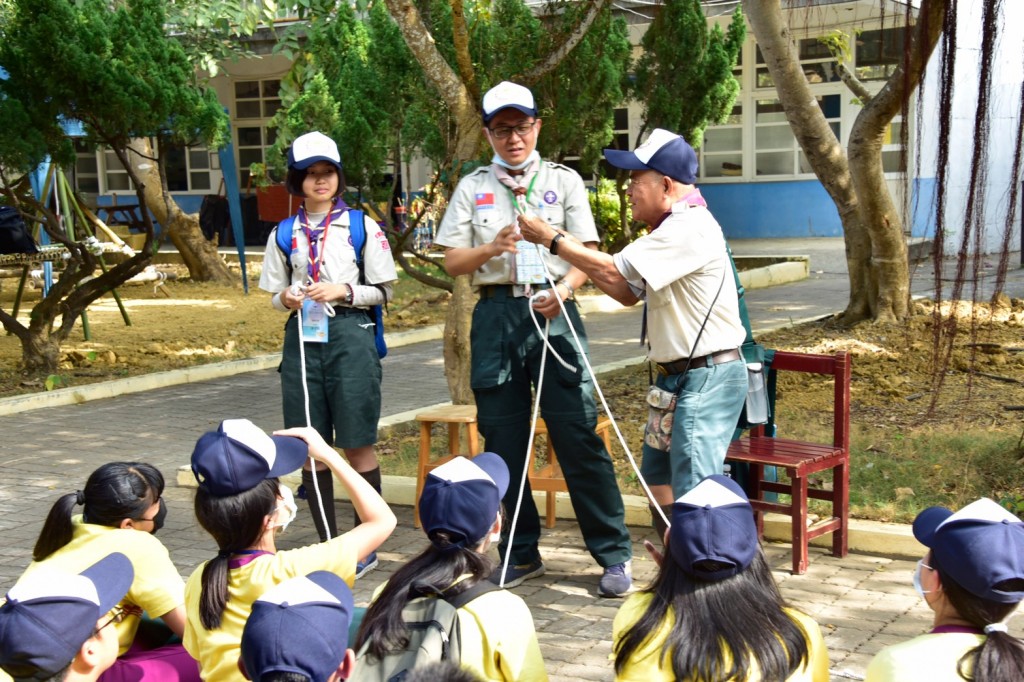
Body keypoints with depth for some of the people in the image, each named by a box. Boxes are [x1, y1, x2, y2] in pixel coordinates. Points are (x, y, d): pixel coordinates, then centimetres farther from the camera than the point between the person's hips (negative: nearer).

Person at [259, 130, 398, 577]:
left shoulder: (361, 226, 2)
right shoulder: (284, 234, 11)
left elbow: (383, 291, 2)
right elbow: (275, 296, 15)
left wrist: (343, 291, -13)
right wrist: (286, 299, -7)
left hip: (349, 335, -3)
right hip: (302, 337, 3)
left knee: (358, 444, 0)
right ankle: (328, 545, 16)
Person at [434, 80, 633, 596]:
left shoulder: (564, 180, 8)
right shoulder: (472, 188, 12)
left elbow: (588, 255, 3)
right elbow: (452, 261, 8)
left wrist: (563, 289, -16)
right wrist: (492, 248, -12)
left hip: (553, 312, -2)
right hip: (496, 316, 2)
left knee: (578, 436, -7)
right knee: (503, 440, 6)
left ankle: (614, 554, 2)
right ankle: (521, 555, 20)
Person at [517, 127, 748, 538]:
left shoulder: (690, 227, -19)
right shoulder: (674, 228, 16)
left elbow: (613, 272, -21)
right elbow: (629, 293, 17)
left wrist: (552, 240, -10)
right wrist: (579, 258, 6)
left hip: (707, 377, -11)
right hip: (679, 378, 11)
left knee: (693, 495, -10)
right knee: (659, 481, 17)